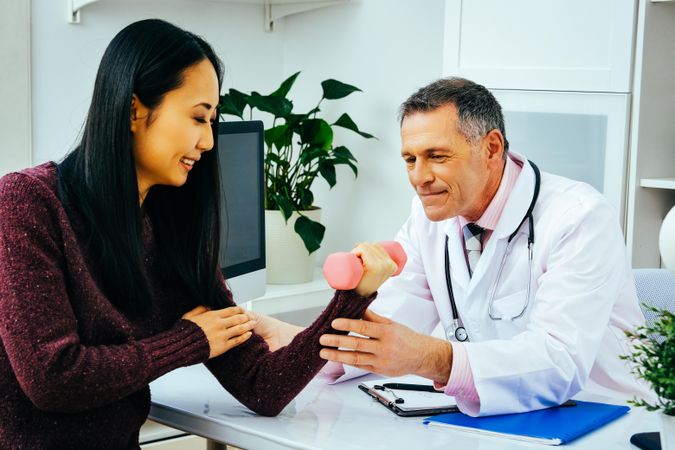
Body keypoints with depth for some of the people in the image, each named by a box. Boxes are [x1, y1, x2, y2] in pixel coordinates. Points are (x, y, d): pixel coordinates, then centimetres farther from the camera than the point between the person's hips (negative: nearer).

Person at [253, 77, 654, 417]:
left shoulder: (580, 219, -17)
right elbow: (389, 325, -3)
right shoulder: (431, 215, 3)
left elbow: (560, 363, -28)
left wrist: (432, 359, -40)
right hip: (494, 418, 5)